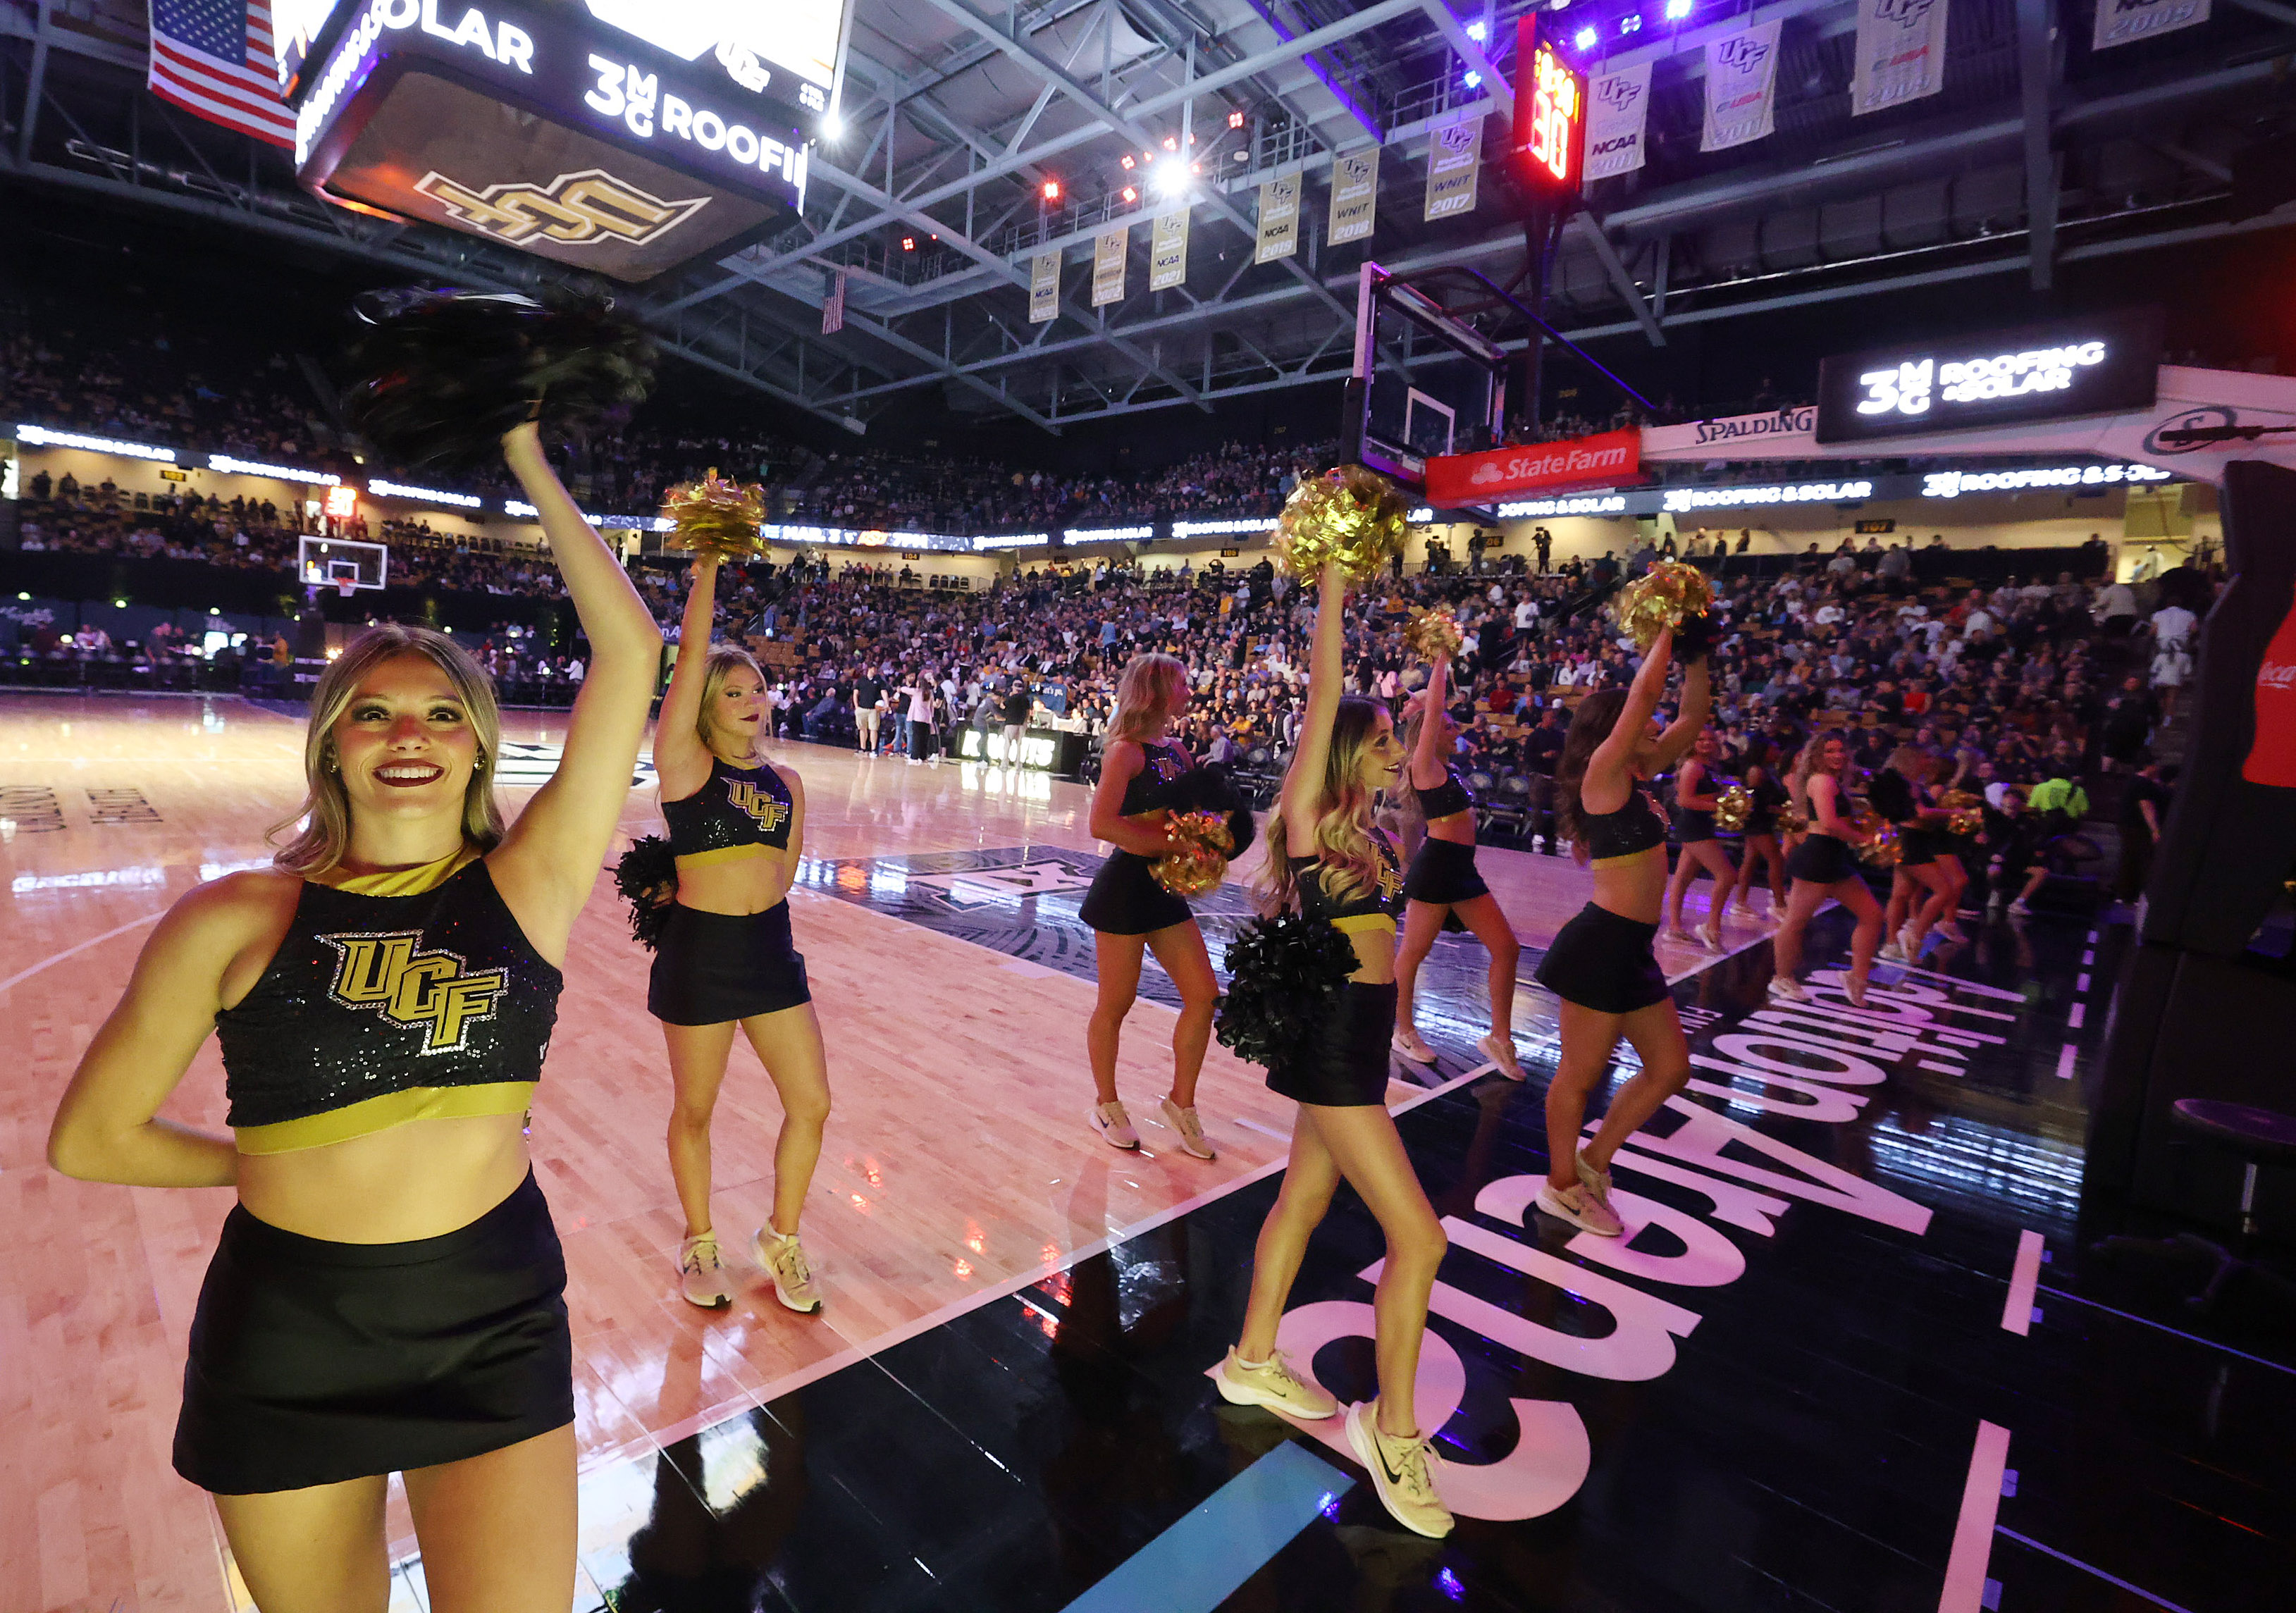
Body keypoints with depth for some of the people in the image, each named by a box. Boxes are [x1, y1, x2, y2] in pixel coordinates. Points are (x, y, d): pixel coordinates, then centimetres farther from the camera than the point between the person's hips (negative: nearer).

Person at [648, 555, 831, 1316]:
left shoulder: (786, 782, 7)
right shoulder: (683, 762, -7)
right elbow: (692, 654, -15)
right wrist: (708, 566, -17)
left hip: (771, 949, 5)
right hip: (699, 953, -4)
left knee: (811, 1103, 6)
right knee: (694, 1110, 13)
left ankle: (781, 1239, 29)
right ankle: (700, 1242, 37)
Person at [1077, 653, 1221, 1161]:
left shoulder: (1175, 749, 10)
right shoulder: (1127, 750, -13)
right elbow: (1102, 824, -25)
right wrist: (1171, 844, -20)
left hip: (1166, 889, 8)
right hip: (1125, 886, -8)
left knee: (1203, 993, 6)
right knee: (1116, 1004, 7)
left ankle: (1181, 1101, 23)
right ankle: (1106, 1104, 27)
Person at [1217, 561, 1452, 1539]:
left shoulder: (1366, 827, 10)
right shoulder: (1308, 812, -11)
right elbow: (1323, 696, -17)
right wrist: (1331, 587, -15)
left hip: (1360, 1034, 9)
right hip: (1330, 1035, -9)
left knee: (1307, 1197, 20)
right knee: (1418, 1236, -4)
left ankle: (1253, 1362, 37)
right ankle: (1391, 1429, 14)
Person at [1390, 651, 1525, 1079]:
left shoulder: (1445, 768, 15)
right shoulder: (1425, 766, -8)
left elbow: (1438, 707, 25)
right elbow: (1433, 711, -14)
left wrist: (1445, 667, 20)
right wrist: (1441, 658, -7)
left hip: (1463, 870, 9)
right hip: (1436, 867, -9)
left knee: (1507, 948, 4)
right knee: (1414, 951, 6)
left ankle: (1499, 1037, 13)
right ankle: (1404, 1031, 21)